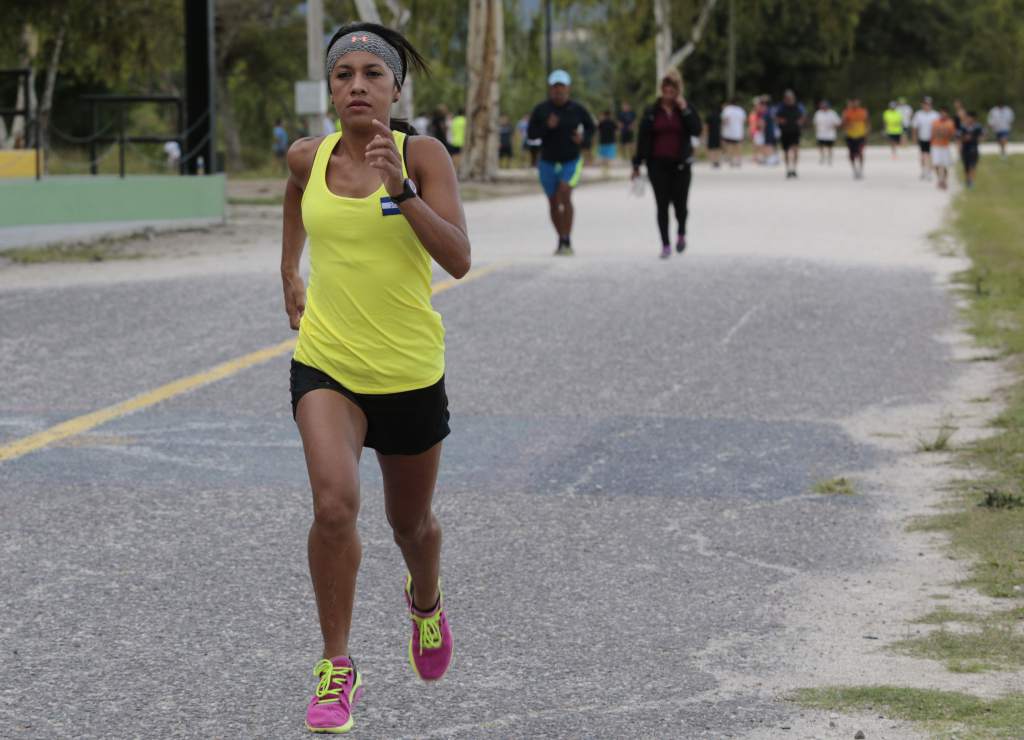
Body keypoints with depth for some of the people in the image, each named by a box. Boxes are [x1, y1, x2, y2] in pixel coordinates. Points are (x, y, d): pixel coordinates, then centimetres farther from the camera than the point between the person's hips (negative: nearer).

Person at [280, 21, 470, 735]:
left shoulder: (424, 156, -10)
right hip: (326, 363, 1)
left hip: (410, 372, -1)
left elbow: (459, 260, -20)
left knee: (410, 522, 17)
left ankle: (425, 600, 53)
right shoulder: (308, 158, -1)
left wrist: (402, 189, -29)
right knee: (335, 504, -23)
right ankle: (338, 667, -9)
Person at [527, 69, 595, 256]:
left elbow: (591, 127, 9)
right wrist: (547, 126, -24)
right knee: (553, 204, 11)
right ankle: (561, 241, 31)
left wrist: (584, 138, -12)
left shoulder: (577, 110, -7)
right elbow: (531, 134, -6)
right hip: (548, 163, 2)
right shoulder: (540, 110, -6)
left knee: (564, 196, -24)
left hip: (571, 163, -2)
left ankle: (567, 241, -20)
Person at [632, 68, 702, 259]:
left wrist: (684, 109, -15)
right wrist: (637, 164, 3)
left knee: (680, 203, 1)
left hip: (680, 164, 0)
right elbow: (643, 138, 5)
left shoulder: (686, 109, 3)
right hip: (658, 164, 0)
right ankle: (665, 245, 4)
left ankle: (681, 234, 30)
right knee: (662, 205, -1)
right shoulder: (652, 111, 4)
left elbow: (696, 130, -10)